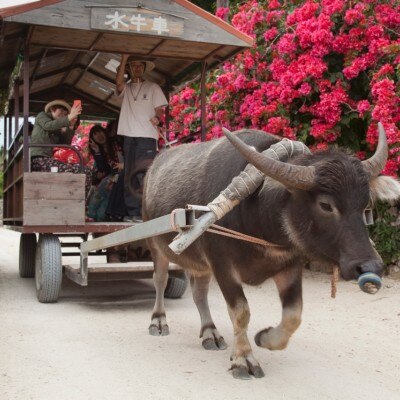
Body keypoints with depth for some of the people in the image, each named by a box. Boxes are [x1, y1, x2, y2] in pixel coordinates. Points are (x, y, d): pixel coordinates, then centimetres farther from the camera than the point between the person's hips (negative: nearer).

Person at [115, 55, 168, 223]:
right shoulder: (126, 88, 16)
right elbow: (118, 82, -7)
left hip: (147, 137, -4)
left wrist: (157, 118, -18)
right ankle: (133, 212, 8)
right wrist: (124, 59, -13)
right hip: (129, 136, 4)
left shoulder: (153, 87, 11)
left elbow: (159, 109, 5)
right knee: (129, 176, 3)